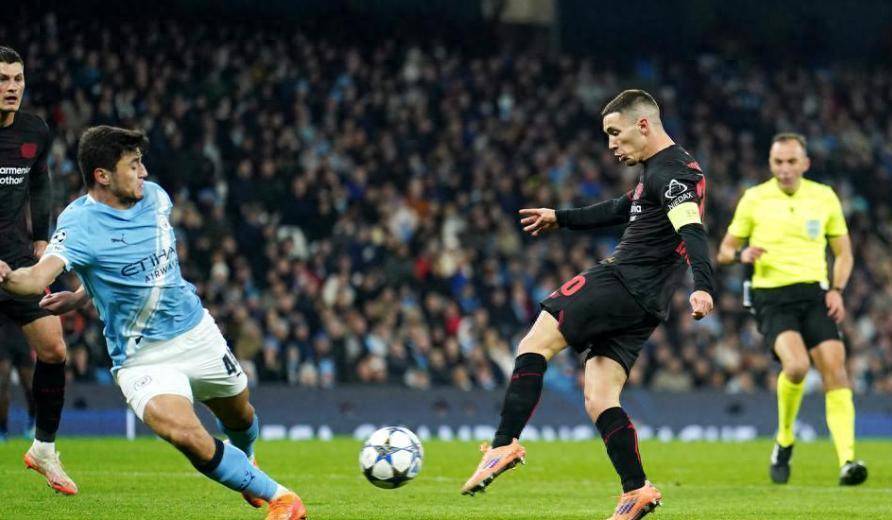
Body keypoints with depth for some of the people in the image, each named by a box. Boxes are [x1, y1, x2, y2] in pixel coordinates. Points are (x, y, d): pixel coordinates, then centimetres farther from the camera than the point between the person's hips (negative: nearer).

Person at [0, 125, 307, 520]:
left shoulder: (154, 196, -3)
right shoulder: (79, 224, -22)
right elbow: (39, 276, -40)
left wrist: (83, 296, 8)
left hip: (198, 333, 6)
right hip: (141, 357, -6)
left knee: (239, 416, 25)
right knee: (186, 435, -28)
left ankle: (245, 465, 62)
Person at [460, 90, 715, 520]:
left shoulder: (671, 172, -10)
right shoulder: (660, 170, 22)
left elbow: (692, 231, -27)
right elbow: (621, 211, 38)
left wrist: (702, 286, -42)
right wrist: (560, 218, 47)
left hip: (620, 283, -10)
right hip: (642, 306, 10)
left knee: (535, 344, -14)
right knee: (599, 401, 4)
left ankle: (505, 444, -22)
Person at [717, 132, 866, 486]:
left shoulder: (824, 197, 9)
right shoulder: (753, 199, 4)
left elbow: (843, 252, 18)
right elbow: (724, 251, 12)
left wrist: (837, 290, 0)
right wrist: (741, 255, -12)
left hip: (814, 293, 2)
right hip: (771, 296, -2)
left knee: (834, 367, -17)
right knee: (796, 366, -26)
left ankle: (847, 461, -20)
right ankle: (784, 442, -1)